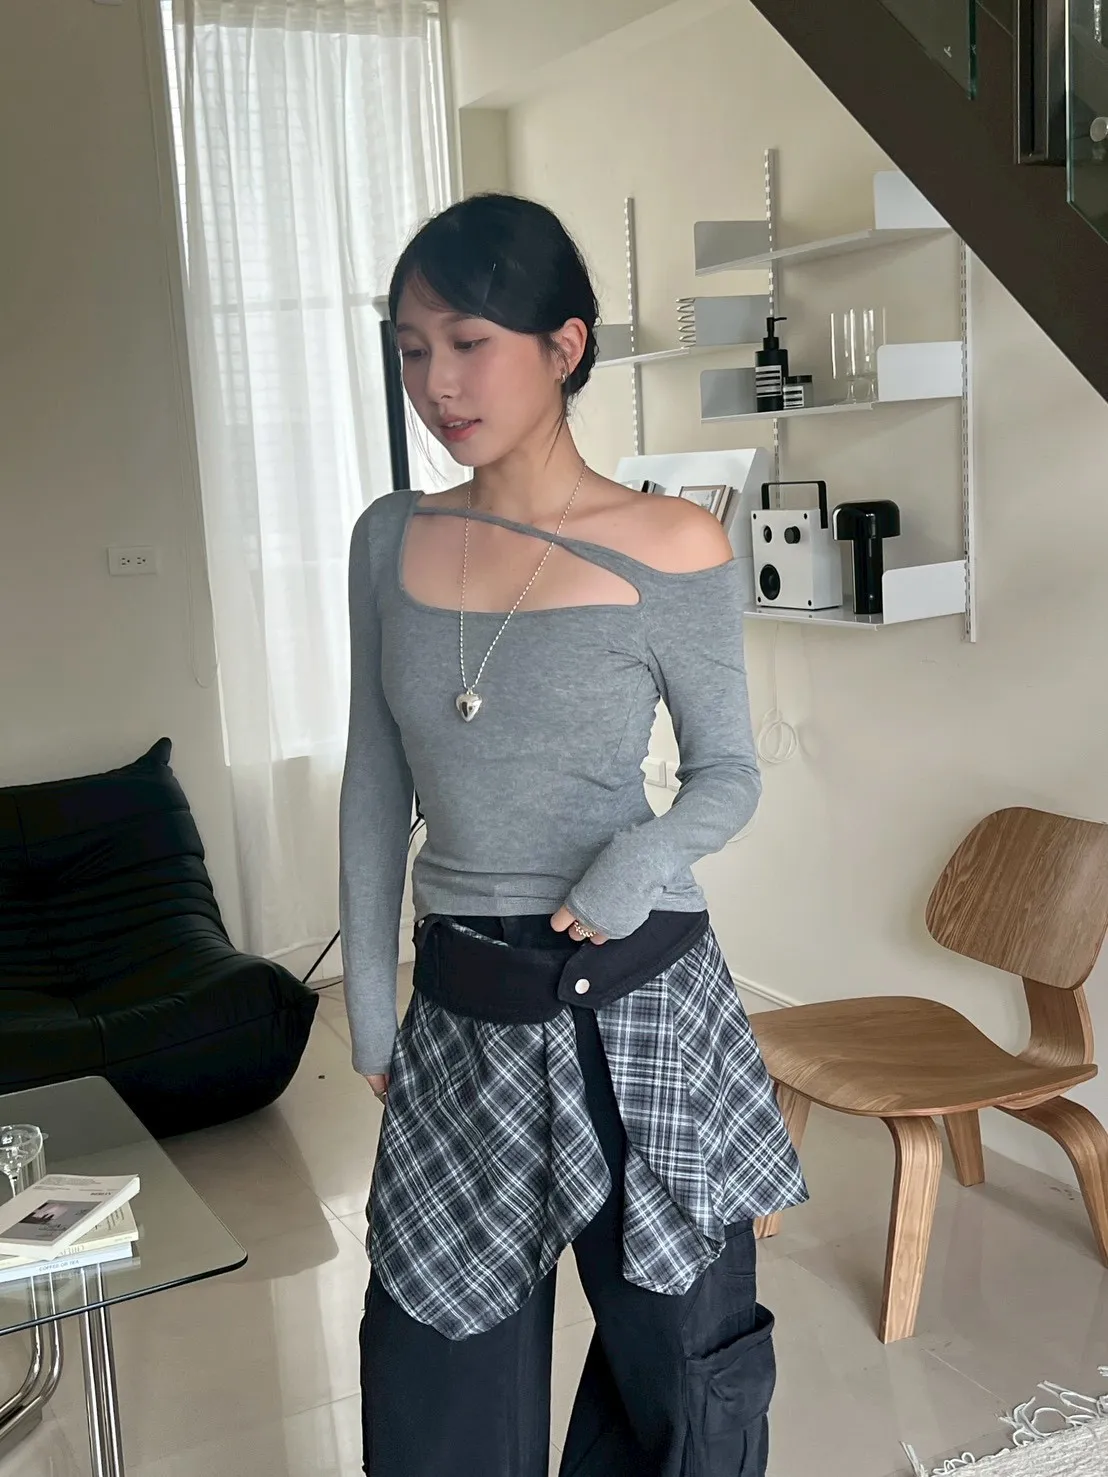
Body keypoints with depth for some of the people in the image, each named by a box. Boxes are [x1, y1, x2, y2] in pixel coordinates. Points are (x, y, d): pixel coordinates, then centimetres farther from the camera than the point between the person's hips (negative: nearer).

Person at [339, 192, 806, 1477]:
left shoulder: (672, 547, -9)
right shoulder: (390, 541, 3)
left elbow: (728, 773, -1)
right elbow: (375, 787, 7)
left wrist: (644, 856, -23)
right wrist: (369, 1008, 8)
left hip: (638, 1006, -3)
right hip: (460, 1019, 4)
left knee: (679, 1370, 13)